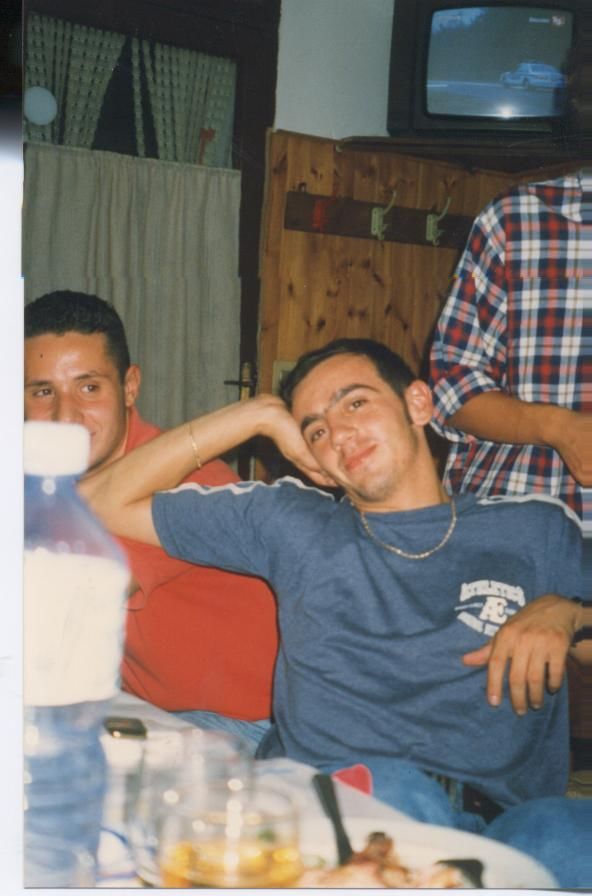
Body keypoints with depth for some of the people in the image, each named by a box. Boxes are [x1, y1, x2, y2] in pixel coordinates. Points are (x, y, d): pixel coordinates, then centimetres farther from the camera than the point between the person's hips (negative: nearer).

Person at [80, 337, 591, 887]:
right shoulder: (294, 525, 19)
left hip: (499, 825, 0)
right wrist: (258, 415, 16)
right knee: (393, 785, -36)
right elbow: (104, 503, 20)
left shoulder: (537, 532, 16)